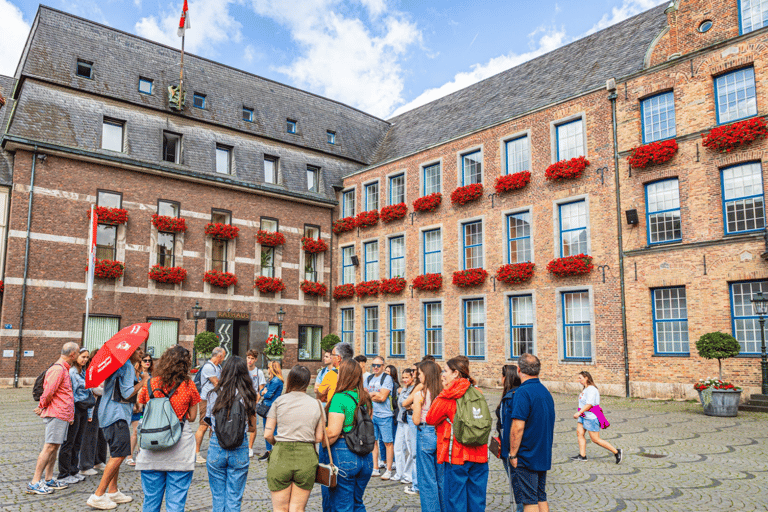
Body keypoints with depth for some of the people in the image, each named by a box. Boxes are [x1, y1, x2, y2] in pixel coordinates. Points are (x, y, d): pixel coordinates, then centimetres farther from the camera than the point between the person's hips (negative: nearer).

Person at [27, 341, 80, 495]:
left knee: (55, 447, 13)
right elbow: (48, 392, -19)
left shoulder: (64, 369, 17)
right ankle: (34, 483, -5)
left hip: (63, 415, 10)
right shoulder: (58, 369, -17)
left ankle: (49, 479, 20)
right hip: (57, 414, -10)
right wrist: (42, 407, -3)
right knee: (50, 447, -9)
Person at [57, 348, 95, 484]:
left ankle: (73, 471, 21)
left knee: (77, 442, 13)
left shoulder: (85, 373, 15)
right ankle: (63, 475, 8)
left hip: (83, 410, 8)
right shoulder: (71, 372, -11)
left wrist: (89, 413, 18)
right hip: (74, 410, -8)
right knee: (69, 443, -1)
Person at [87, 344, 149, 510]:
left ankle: (112, 491, 24)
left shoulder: (124, 365, 18)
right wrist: (143, 381, -10)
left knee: (117, 454, 17)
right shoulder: (126, 366, -14)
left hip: (112, 414, 11)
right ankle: (97, 496, -8)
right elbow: (127, 394, -18)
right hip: (116, 415, -11)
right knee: (119, 454, -11)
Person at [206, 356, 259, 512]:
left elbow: (209, 422, 6)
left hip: (216, 447, 1)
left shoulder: (214, 394, -4)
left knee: (218, 497, 15)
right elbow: (252, 427, 2)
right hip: (240, 449, -1)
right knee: (234, 499, 10)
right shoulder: (248, 397, -6)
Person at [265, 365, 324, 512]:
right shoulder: (316, 404, 5)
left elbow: (267, 435, -1)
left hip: (281, 457, -1)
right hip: (307, 457, 1)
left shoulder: (279, 401, 0)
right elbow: (319, 438, 4)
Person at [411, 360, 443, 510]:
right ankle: (443, 508, 28)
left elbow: (416, 420, -11)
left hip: (425, 435, -5)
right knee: (441, 478, 18)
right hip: (440, 434, 5)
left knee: (427, 479, 7)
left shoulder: (419, 395, -13)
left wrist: (413, 408, 6)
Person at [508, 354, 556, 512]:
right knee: (541, 498, 17)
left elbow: (517, 427, -23)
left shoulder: (523, 392, -19)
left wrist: (512, 454, -14)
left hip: (525, 458, -8)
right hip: (543, 456, 8)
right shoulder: (546, 392, 9)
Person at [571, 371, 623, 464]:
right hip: (584, 416, 10)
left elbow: (589, 404, -27)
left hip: (591, 417, -10)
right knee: (579, 433, 3)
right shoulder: (585, 389, 13)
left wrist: (579, 412, -31)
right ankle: (582, 456, 8)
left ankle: (616, 452, 7)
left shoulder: (591, 389, -19)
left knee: (595, 439, -4)